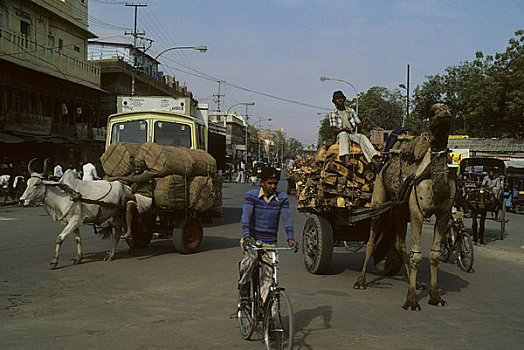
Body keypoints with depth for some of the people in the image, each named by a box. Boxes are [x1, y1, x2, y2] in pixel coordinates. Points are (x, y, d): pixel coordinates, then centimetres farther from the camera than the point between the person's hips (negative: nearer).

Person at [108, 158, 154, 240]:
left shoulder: (148, 174, -7)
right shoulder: (134, 174, 18)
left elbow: (133, 179, -18)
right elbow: (126, 183, 8)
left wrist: (118, 177, -23)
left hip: (145, 199, -7)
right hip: (135, 198, 7)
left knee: (125, 196, -26)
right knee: (129, 207, -26)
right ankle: (128, 231, -30)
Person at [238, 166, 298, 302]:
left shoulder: (282, 198, 0)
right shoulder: (252, 195, -6)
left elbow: (287, 218, -9)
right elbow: (246, 216, -18)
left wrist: (290, 238, -26)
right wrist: (246, 236, -35)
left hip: (270, 241, 2)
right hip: (251, 238, -2)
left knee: (269, 276, -3)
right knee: (251, 257, -33)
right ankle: (243, 283, -7)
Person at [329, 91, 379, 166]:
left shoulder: (351, 111, 17)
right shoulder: (333, 114, 8)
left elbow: (359, 124, 17)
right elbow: (334, 130, -2)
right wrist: (344, 129, -19)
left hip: (353, 134, 3)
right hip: (341, 134, -3)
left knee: (362, 137, -30)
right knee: (343, 134, -39)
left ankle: (373, 159, -48)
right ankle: (346, 159, -61)